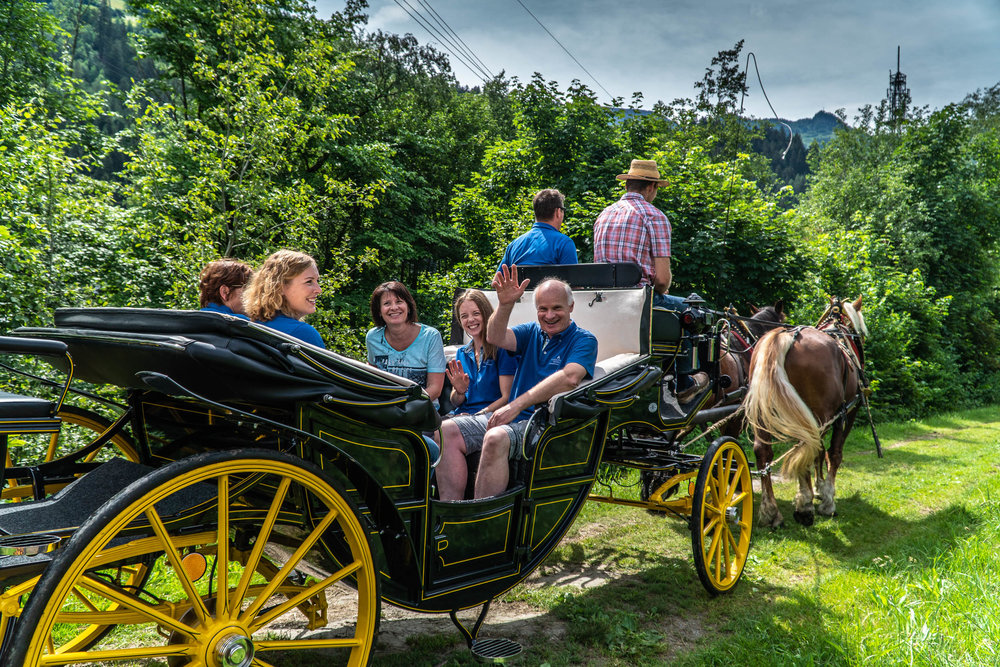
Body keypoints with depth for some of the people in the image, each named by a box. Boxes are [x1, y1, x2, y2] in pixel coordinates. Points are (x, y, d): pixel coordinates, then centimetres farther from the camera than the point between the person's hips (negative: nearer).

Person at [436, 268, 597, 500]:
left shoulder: (583, 340, 1)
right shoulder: (532, 332, 18)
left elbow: (569, 378, -18)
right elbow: (496, 338, 0)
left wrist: (517, 405, -22)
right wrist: (505, 305, -20)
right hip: (510, 418, 6)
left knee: (496, 438, -35)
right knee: (448, 431, -14)